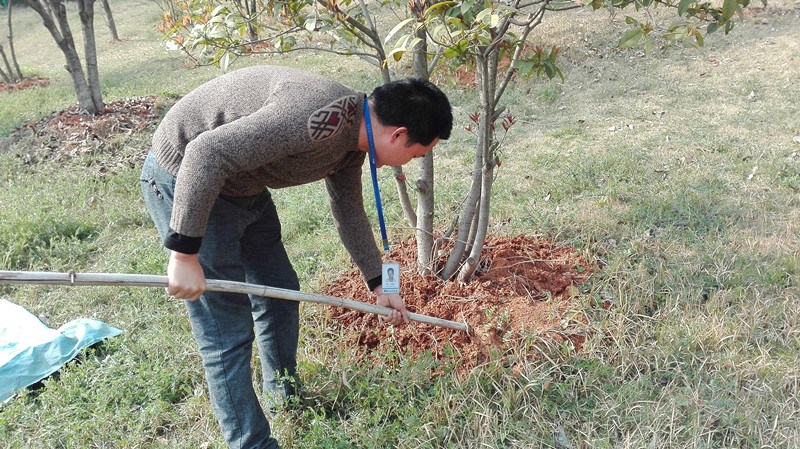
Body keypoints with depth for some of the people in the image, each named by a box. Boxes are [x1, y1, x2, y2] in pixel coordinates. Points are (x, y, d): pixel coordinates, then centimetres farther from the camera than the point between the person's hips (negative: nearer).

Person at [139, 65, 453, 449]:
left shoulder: (351, 140, 0)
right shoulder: (320, 119, -32)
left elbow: (350, 215, 15)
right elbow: (206, 154, -34)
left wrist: (378, 285, 22)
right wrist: (185, 255, -29)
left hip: (241, 185, 10)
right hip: (185, 180, -9)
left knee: (280, 297, 18)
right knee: (227, 332, -6)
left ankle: (284, 400, 39)